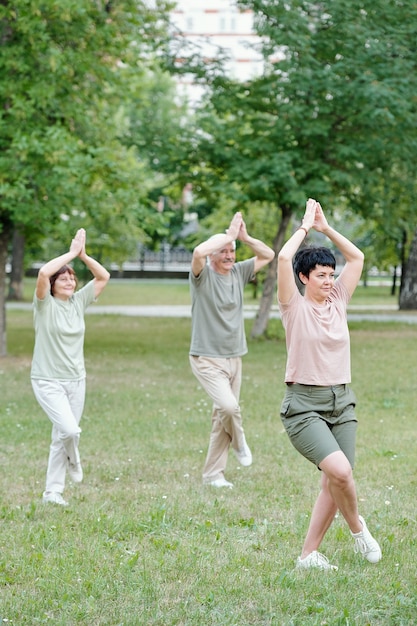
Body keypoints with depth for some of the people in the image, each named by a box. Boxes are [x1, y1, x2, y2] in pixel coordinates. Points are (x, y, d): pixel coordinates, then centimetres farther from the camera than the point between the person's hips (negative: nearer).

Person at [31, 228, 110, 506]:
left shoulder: (79, 301, 7)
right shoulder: (46, 304, -8)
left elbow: (104, 277, 7)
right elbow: (44, 272, -25)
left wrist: (84, 255, -5)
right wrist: (72, 252, -18)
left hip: (76, 380, 5)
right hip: (48, 381, -5)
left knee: (61, 438, 8)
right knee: (70, 430, -20)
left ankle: (53, 491, 16)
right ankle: (73, 459, 12)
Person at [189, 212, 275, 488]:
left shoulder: (239, 272, 7)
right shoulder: (203, 276, -9)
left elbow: (269, 255, 12)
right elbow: (199, 252, -31)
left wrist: (245, 237, -3)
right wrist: (229, 234, -20)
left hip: (234, 358, 6)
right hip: (207, 359, -6)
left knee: (222, 416, 7)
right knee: (229, 406, -22)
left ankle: (213, 474, 15)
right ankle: (239, 442, 10)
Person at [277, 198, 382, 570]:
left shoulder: (338, 301, 10)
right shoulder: (295, 306, -3)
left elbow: (357, 257, 14)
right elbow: (284, 258, -16)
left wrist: (326, 228, 9)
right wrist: (305, 226, -3)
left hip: (342, 403, 6)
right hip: (304, 405, -6)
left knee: (335, 483, 2)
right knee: (340, 470, -25)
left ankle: (309, 554, 12)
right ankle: (358, 528, 1)